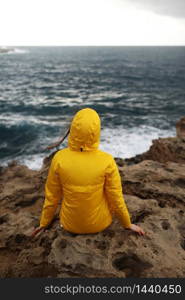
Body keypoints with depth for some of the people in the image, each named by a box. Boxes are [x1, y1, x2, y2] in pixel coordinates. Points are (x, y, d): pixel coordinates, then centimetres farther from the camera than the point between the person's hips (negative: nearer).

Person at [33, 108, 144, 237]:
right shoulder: (107, 161, -27)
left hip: (70, 223, 1)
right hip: (99, 223, -1)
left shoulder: (59, 158, -23)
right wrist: (128, 224, 4)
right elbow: (116, 198, -16)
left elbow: (52, 195, -11)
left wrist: (44, 222, 8)